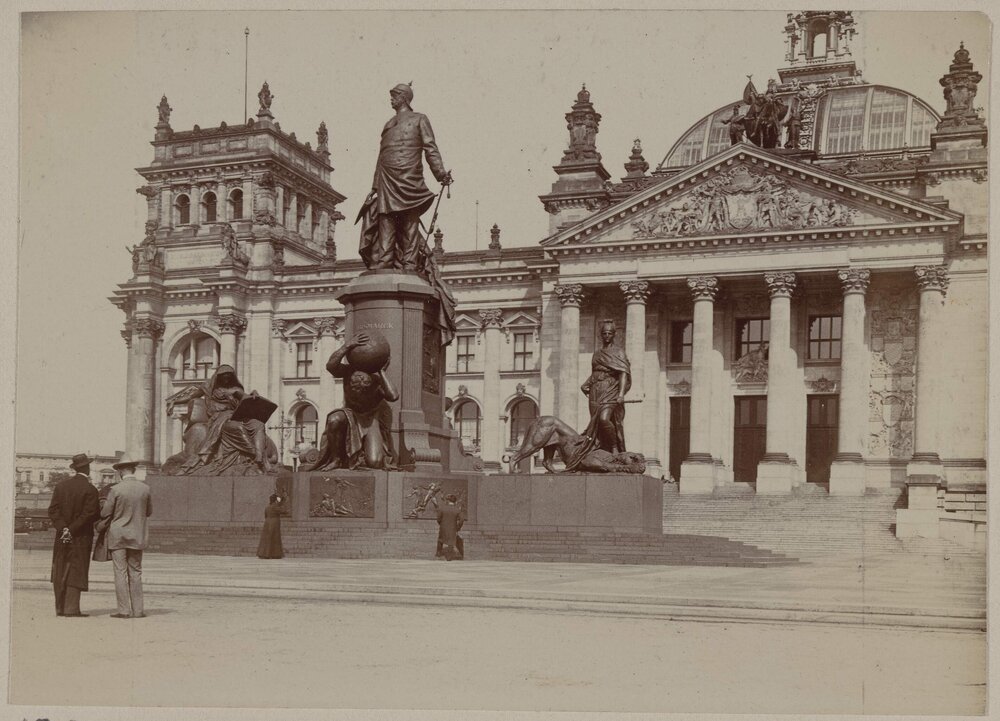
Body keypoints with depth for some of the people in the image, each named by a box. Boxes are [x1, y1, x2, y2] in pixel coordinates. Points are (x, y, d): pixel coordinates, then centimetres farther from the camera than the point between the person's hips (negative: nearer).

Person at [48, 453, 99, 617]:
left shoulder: (60, 485, 4)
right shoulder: (90, 489, -12)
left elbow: (53, 510, -1)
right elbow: (89, 515, -17)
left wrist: (63, 528, -8)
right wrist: (72, 530, -9)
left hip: (62, 536, 5)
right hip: (81, 536, -5)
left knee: (60, 571, 11)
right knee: (76, 571, -1)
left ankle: (60, 607, 14)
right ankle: (71, 608, -4)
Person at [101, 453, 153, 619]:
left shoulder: (115, 490, -13)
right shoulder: (145, 489, -3)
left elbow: (105, 514, -6)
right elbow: (149, 512, 9)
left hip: (118, 536, -3)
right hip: (137, 536, 3)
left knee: (120, 573, 1)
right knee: (135, 572, 10)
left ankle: (124, 610, 0)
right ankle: (137, 610, 9)